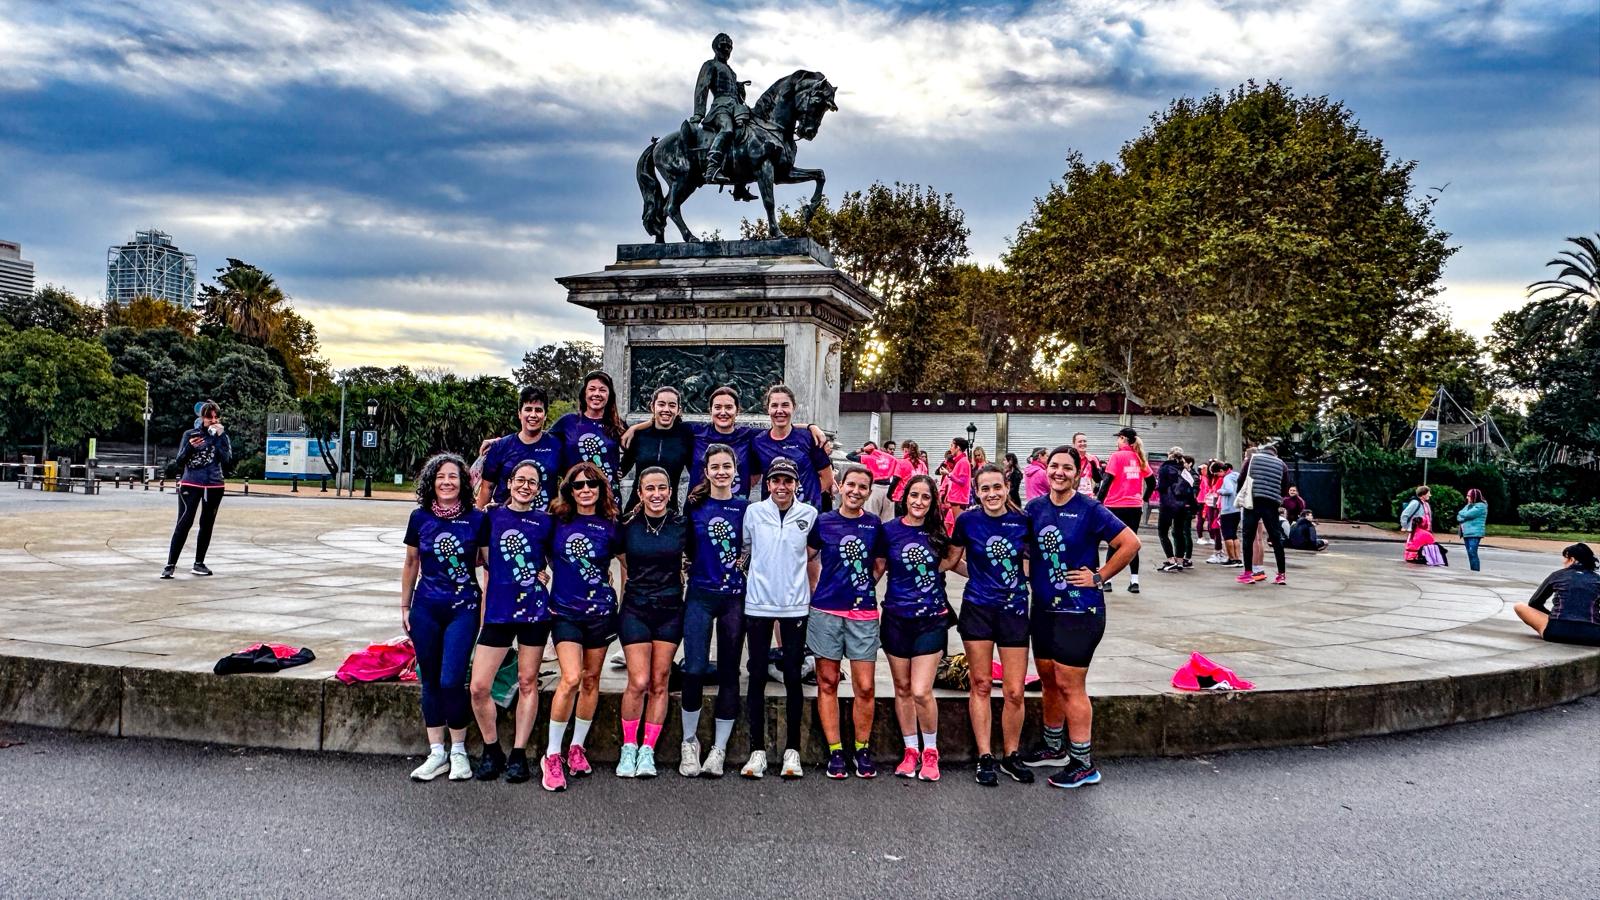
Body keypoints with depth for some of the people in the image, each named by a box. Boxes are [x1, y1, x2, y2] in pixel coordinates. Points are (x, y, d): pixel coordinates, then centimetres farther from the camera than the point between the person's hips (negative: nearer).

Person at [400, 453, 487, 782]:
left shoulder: (476, 519, -4)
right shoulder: (420, 517, 2)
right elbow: (411, 564, 12)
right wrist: (404, 607, 13)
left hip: (463, 609, -3)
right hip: (426, 608, 3)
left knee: (451, 681, -9)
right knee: (430, 681, 7)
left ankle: (458, 751, 9)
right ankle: (436, 753, 18)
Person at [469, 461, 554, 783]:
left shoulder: (545, 522, 5)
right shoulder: (492, 517, 5)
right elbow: (487, 565, 8)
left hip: (535, 610, 0)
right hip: (498, 611, 0)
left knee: (528, 683, 5)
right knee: (478, 687, -4)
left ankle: (519, 754, 15)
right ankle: (491, 751, 15)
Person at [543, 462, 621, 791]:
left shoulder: (610, 527, 1)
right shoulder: (557, 521, -1)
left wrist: (619, 604, 11)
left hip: (600, 611, 2)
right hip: (565, 611, -2)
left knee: (591, 680, 9)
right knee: (571, 678, -16)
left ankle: (577, 748, 25)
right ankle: (552, 755, -5)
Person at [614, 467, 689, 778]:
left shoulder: (682, 525, -1)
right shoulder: (627, 525, -2)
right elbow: (624, 565, 12)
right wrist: (624, 598, 9)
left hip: (670, 611, 1)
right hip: (635, 609, -1)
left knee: (659, 683, 4)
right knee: (639, 682, -9)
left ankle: (648, 750, 14)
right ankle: (628, 747, 9)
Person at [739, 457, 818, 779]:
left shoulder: (809, 514, 1)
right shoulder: (753, 512, 1)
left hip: (795, 605, 0)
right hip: (758, 604, 0)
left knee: (793, 677, 4)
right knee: (757, 676, 3)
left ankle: (792, 750, 12)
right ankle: (757, 750, 10)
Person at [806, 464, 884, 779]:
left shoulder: (874, 524, 3)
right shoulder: (823, 522, 1)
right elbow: (808, 558, 15)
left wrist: (862, 589, 7)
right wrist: (818, 589, 8)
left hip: (863, 612, 0)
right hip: (826, 611, 0)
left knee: (865, 687, -1)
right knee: (827, 683, 4)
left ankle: (862, 750, 14)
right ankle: (834, 751, 13)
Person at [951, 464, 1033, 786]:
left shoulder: (1023, 521, -3)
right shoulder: (967, 521, -5)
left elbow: (1031, 563, 12)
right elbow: (953, 561, 8)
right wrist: (981, 577, 1)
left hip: (1014, 611, 1)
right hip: (977, 610, -1)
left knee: (1014, 692, 2)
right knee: (980, 685, 6)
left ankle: (1010, 756, 20)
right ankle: (985, 758, 16)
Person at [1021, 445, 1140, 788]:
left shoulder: (1089, 510, -11)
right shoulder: (1035, 508, 5)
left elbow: (1131, 543, -12)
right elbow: (1022, 549, 19)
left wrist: (1099, 577, -11)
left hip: (1079, 610, -6)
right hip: (1043, 608, 6)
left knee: (1069, 685, -5)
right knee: (1049, 681, 16)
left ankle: (1084, 764, 5)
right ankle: (1054, 747, 33)